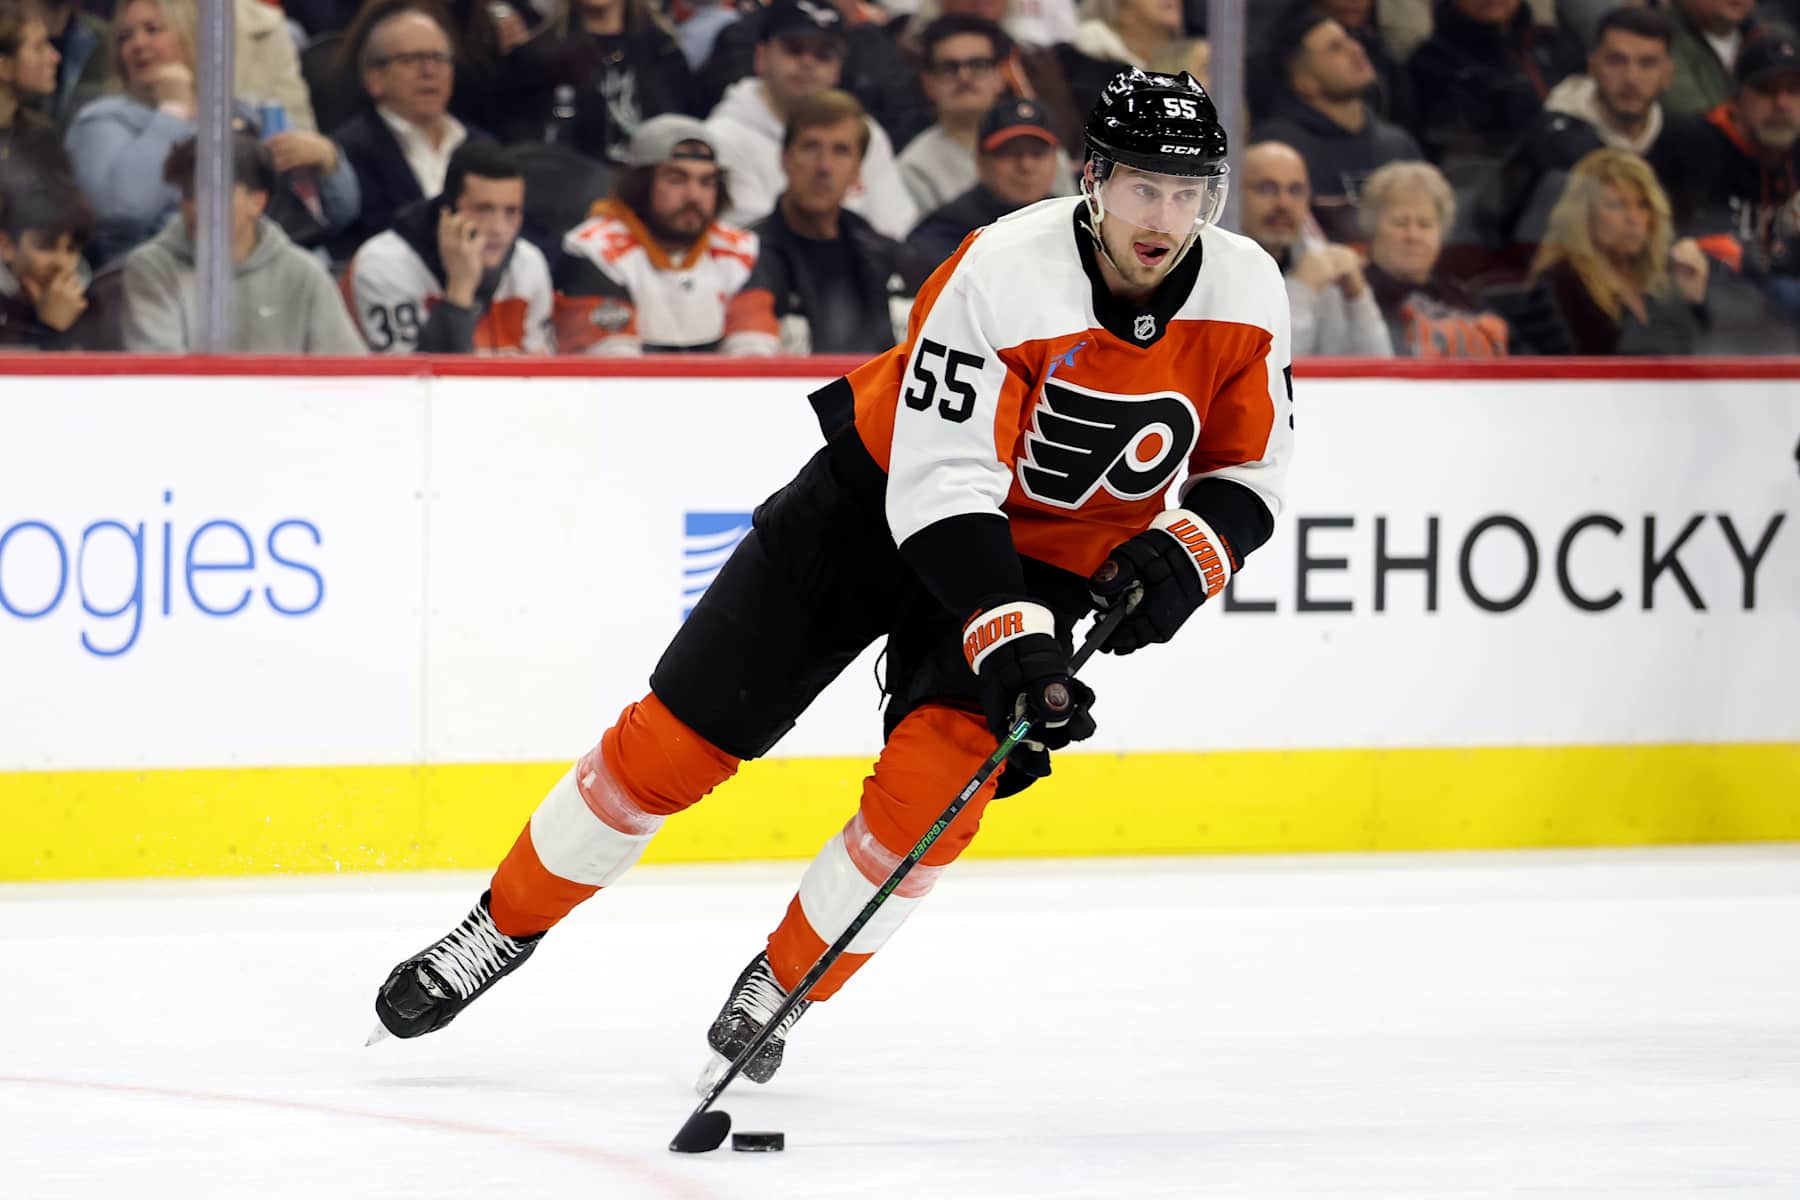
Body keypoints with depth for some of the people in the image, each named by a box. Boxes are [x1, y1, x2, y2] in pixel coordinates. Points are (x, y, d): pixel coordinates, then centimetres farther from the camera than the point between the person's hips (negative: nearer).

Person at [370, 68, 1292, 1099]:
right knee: (679, 736, -2)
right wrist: (1008, 640, -41)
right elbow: (940, 485, -32)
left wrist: (1187, 552, -22)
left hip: (1048, 556, 2)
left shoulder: (1246, 292, -16)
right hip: (883, 502, -2)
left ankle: (780, 990, 2)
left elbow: (1250, 469, -2)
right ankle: (502, 931, 18)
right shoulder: (1002, 276, -30)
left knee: (935, 780, -20)